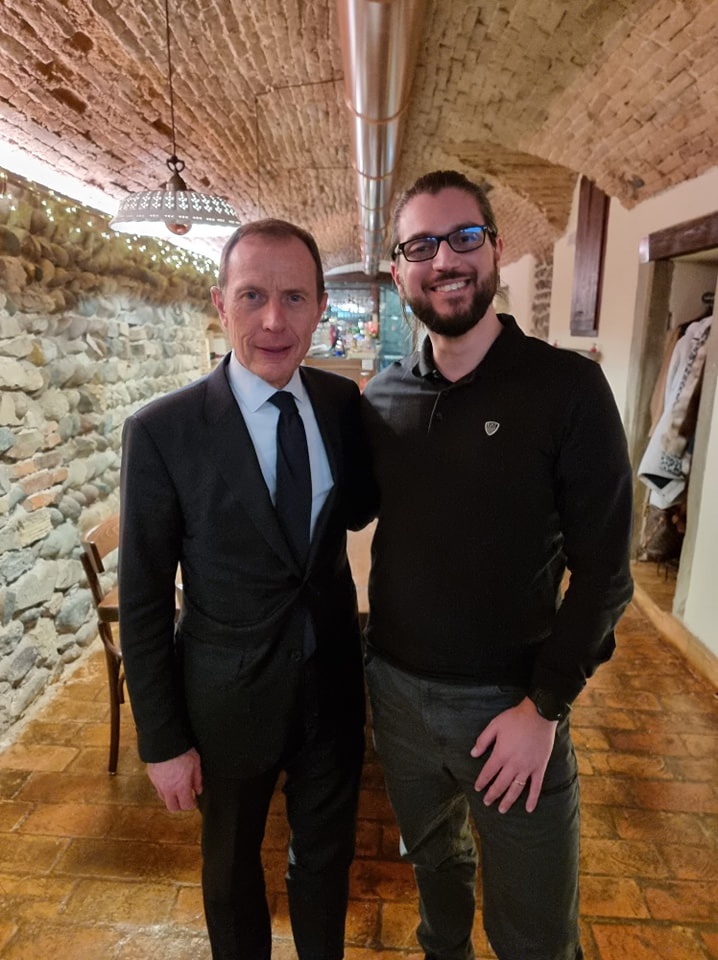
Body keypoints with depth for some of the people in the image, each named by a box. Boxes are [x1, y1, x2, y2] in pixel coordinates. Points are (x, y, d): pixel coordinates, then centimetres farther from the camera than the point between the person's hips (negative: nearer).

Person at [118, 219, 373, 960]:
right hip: (230, 696, -3)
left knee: (327, 852, 26)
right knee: (233, 865, 25)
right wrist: (161, 740, -7)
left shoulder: (343, 403, -7)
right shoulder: (162, 431, -18)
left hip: (333, 682, 3)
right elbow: (143, 599, -12)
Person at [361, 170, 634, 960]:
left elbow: (603, 568, -12)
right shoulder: (381, 397, -2)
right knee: (432, 858, 28)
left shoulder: (567, 386, -13)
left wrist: (545, 706, -14)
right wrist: (374, 654, 1)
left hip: (512, 702, -3)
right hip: (396, 687, 4)